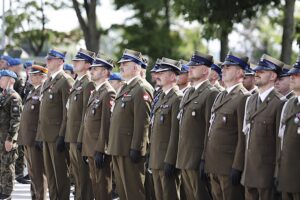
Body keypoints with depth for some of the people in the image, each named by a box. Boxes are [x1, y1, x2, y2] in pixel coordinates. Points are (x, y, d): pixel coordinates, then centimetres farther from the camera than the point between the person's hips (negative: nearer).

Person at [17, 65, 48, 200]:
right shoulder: (32, 92, 18)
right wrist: (23, 136, 20)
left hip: (36, 138, -10)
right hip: (28, 138, 10)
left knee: (38, 173, -5)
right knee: (32, 172, 15)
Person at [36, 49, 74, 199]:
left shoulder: (65, 81, -11)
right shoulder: (47, 82, 17)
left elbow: (67, 111, -16)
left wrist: (62, 135, -20)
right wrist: (40, 134, 14)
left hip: (57, 134, -9)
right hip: (46, 134, 9)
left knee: (60, 172, -3)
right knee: (49, 172, 13)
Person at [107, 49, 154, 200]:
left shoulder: (142, 89, -13)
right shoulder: (126, 88, 19)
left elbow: (142, 122, -19)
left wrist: (135, 148, -22)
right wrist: (112, 146, 18)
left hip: (130, 150, -10)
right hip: (118, 148, 10)